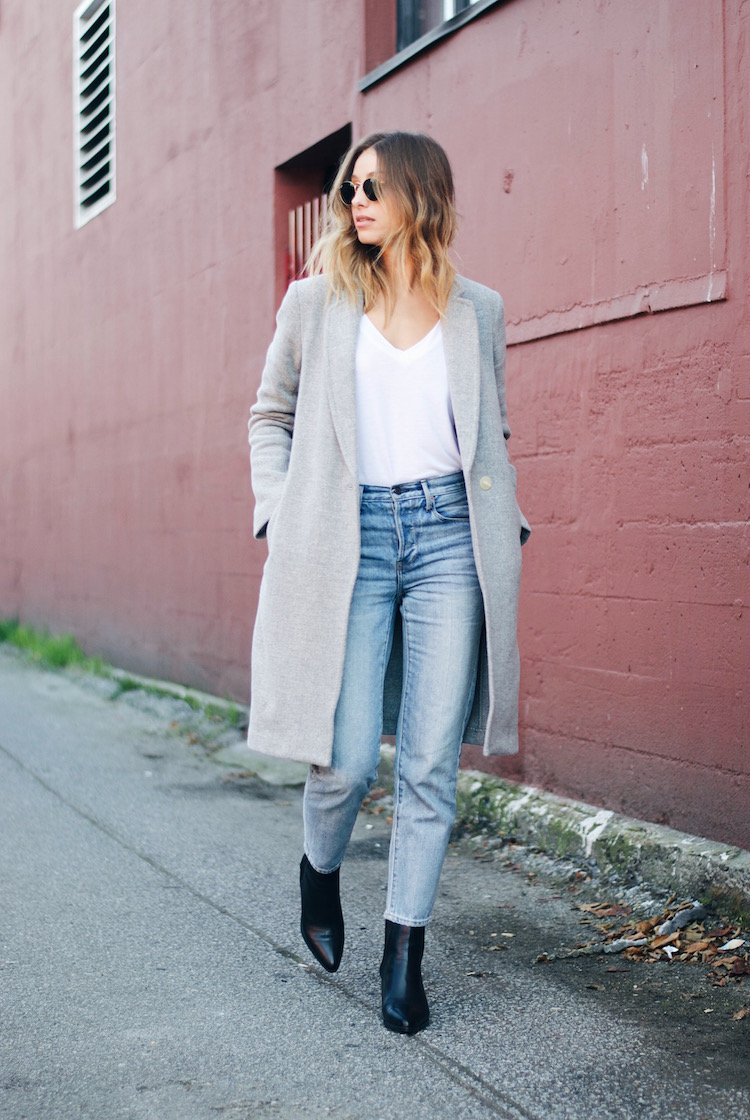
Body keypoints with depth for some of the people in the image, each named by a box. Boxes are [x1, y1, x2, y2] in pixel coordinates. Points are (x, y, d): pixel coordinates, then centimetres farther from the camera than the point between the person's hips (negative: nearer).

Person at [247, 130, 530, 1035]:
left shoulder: (478, 311, 11)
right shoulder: (315, 302, 8)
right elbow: (271, 415, 16)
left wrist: (506, 524, 8)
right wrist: (277, 514, 3)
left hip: (450, 537, 1)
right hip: (349, 540, -1)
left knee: (430, 765, 0)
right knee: (349, 760, -5)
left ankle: (404, 952, 13)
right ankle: (319, 872, 29)